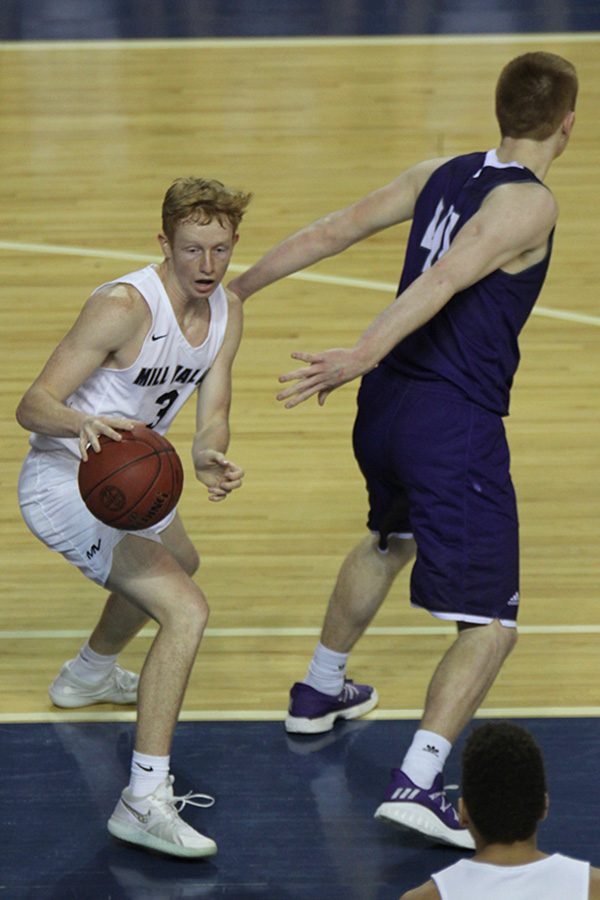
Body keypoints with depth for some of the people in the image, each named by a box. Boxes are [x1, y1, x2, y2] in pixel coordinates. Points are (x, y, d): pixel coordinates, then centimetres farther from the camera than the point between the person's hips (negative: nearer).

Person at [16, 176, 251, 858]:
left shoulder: (226, 313, -3)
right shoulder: (124, 307, -26)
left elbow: (212, 413, -6)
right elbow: (32, 406, -28)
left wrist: (208, 458, -29)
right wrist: (83, 423, -49)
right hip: (64, 486, -10)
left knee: (179, 562, 37)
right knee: (185, 608, -24)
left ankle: (90, 673, 65)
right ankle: (144, 801, -25)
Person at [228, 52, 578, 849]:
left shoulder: (439, 176, 9)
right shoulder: (530, 204, -13)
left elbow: (331, 232, 13)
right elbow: (443, 281, -27)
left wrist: (235, 288, 22)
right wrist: (362, 357, -36)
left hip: (387, 407, 8)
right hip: (457, 429, -8)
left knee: (389, 540, 37)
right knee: (492, 624, -4)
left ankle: (320, 693, 52)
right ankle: (418, 784, -18)